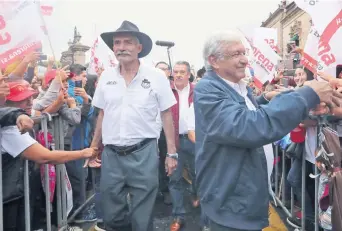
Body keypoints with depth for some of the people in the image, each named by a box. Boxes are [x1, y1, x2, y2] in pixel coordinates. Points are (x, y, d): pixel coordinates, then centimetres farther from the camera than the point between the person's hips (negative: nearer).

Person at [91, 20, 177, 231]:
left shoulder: (156, 76, -5)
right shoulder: (106, 77, 5)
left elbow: (167, 115, -2)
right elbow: (102, 114, 13)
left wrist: (171, 152, -5)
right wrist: (93, 147, 13)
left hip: (144, 153, -3)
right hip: (111, 154, 4)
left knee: (142, 214, 9)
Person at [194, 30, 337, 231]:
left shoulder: (240, 87, 6)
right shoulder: (207, 90, -23)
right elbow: (248, 127, -37)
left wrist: (265, 101, 5)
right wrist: (308, 94, -30)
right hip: (230, 203, -8)